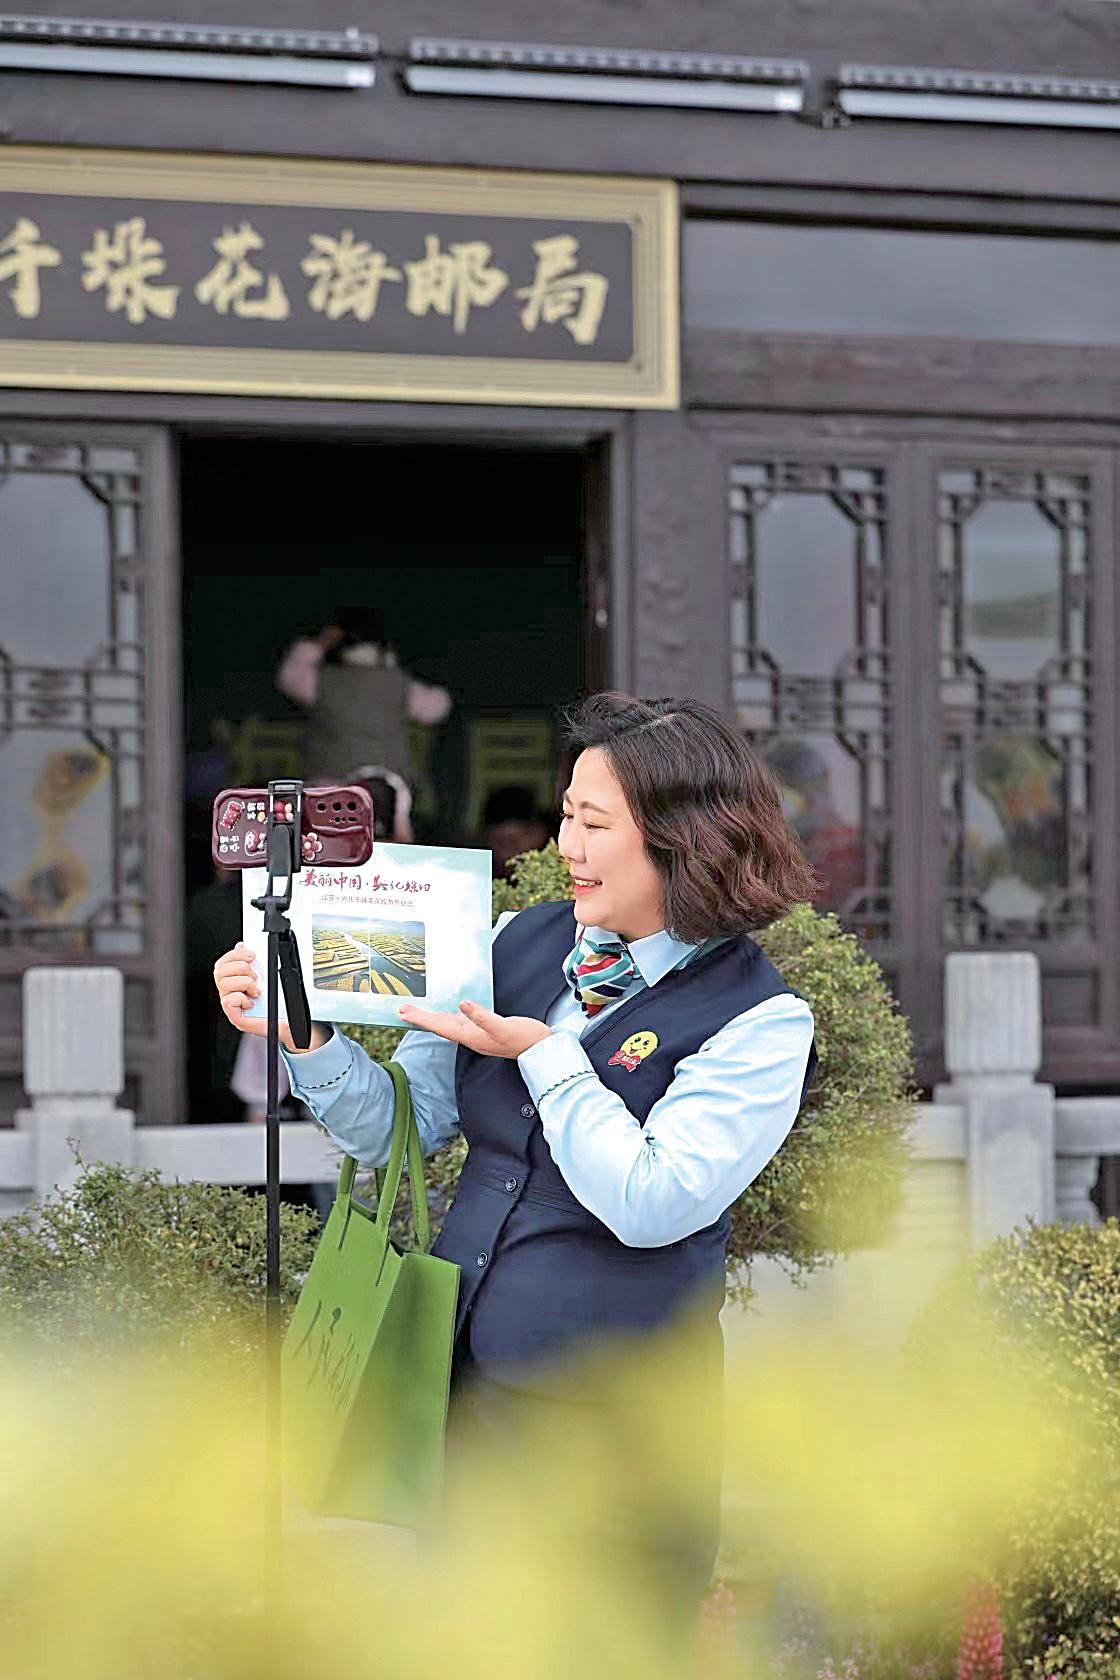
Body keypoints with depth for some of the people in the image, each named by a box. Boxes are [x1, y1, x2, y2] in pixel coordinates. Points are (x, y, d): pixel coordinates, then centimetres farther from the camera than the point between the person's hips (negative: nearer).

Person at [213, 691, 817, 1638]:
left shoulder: (759, 1021, -12)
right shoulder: (522, 944, 4)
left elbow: (650, 1205, -22)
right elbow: (399, 1128, 5)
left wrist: (544, 1056, -18)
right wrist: (304, 1032, -10)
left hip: (620, 1423, -5)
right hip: (462, 1382, 5)